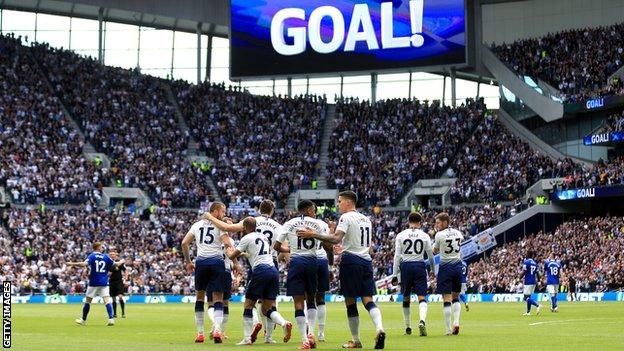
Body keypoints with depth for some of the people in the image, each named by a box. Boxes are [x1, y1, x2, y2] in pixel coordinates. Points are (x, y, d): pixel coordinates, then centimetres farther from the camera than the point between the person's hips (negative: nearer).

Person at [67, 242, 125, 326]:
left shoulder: (92, 256, -4)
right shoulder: (106, 257, 4)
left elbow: (84, 264, -22)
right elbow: (116, 264, 12)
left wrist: (72, 264, -19)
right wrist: (122, 261, 34)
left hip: (93, 283, -1)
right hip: (104, 283, 1)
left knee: (88, 301, 11)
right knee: (107, 300, -5)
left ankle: (83, 320, 20)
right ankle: (111, 319, -20)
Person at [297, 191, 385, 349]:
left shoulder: (346, 217, -6)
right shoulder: (366, 219, 18)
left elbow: (336, 239, -19)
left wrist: (313, 234, -18)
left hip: (351, 260, -7)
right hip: (366, 260, 7)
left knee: (351, 302, 1)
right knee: (368, 300, 1)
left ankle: (356, 341, 5)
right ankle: (379, 328, -24)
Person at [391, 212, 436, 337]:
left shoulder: (401, 235, 2)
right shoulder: (424, 236, 3)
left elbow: (397, 256, -1)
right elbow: (430, 256, 10)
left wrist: (395, 274, 2)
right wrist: (434, 270, 25)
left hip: (405, 266, 1)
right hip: (420, 266, -1)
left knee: (406, 298, 14)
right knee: (421, 297, -3)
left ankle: (408, 327, 20)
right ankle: (422, 321, -29)